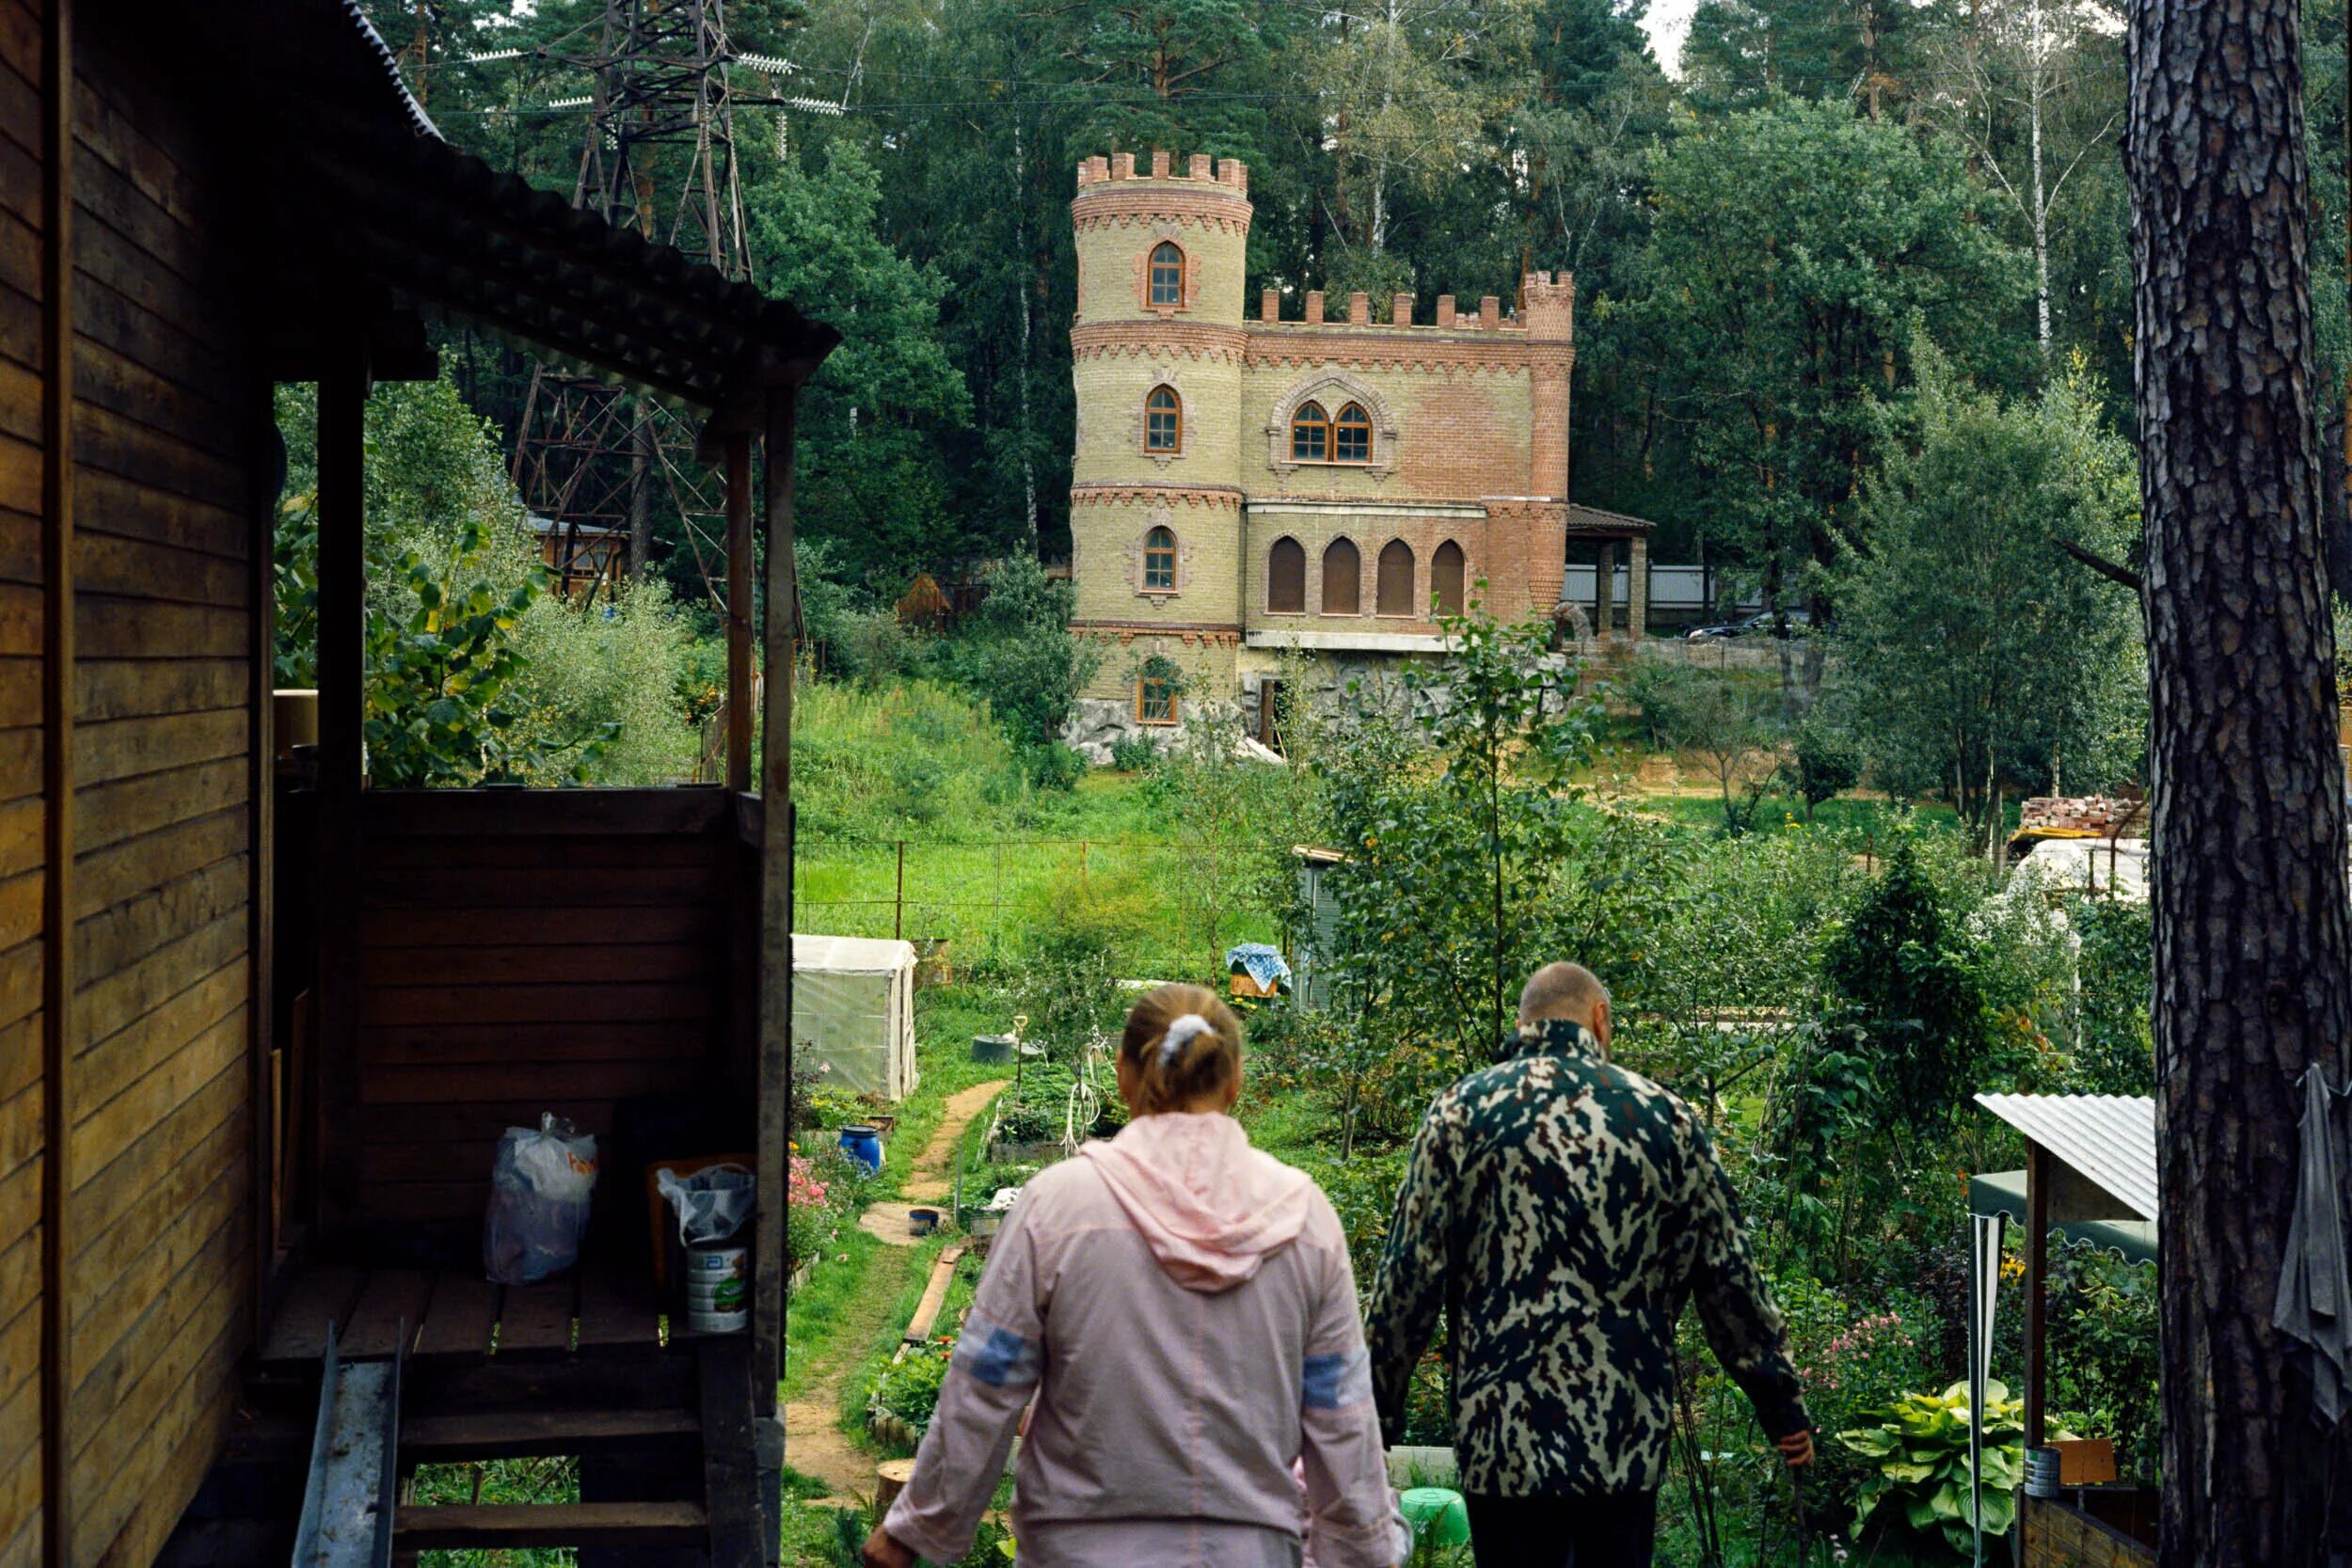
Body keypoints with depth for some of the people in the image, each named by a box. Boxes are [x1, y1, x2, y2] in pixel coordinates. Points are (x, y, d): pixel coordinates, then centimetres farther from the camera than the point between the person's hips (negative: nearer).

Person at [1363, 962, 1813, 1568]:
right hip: (1627, 1444, 1)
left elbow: (1408, 1280, -3)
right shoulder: (1666, 1117, 3)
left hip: (1503, 1439, -1)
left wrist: (1377, 1415, 6)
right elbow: (1729, 1281, 6)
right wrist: (1783, 1405, 16)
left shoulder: (1461, 1112, -1)